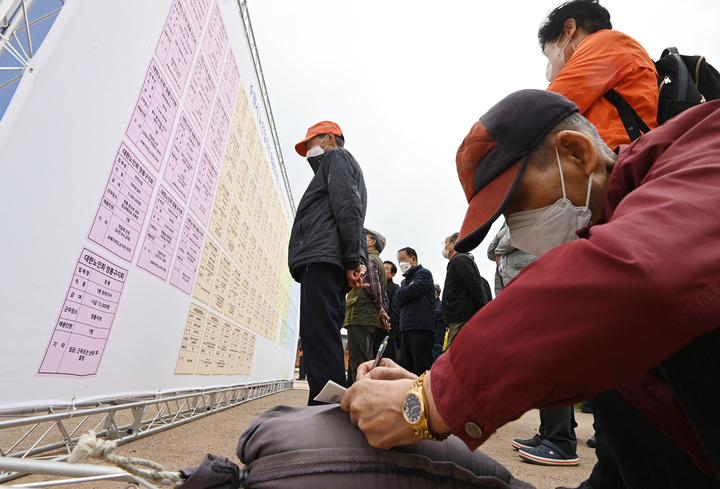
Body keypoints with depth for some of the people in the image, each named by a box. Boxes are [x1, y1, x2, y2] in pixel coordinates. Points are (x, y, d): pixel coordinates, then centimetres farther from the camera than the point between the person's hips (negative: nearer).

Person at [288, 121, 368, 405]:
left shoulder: (336, 157, 12)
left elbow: (348, 207, -8)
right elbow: (356, 223, 26)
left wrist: (352, 260, -16)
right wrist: (360, 262, 13)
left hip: (321, 260, -10)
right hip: (325, 265, 10)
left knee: (319, 337, -16)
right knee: (322, 341, 6)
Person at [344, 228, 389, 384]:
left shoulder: (367, 258, 0)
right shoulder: (378, 261, 29)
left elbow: (373, 285, -14)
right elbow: (384, 295, 25)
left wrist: (380, 310, -5)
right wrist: (382, 312, 15)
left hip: (360, 317, -10)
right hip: (372, 319, 10)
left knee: (359, 366, -13)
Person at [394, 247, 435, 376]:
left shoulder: (423, 273, 2)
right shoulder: (404, 280, 26)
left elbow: (411, 291, -13)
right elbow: (398, 301, 14)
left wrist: (399, 292, 6)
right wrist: (404, 292, -3)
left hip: (420, 328, -8)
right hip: (405, 329, 8)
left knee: (422, 370, -9)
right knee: (407, 369, 8)